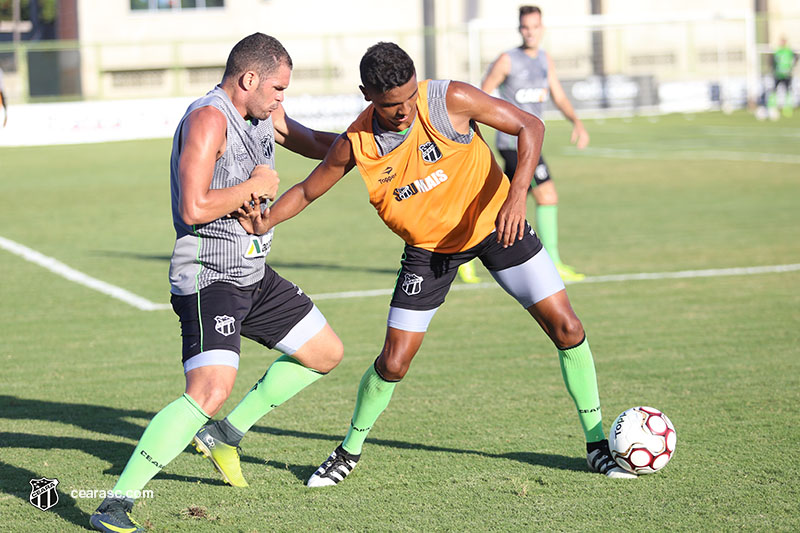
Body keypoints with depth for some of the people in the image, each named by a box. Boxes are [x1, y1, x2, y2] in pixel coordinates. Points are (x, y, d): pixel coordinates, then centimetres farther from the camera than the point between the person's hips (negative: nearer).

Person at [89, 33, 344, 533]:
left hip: (254, 275, 10)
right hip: (208, 279, -10)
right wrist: (255, 186, -14)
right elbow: (194, 209, -27)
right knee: (210, 391, -26)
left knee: (326, 353, 21)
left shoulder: (265, 115, 11)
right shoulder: (208, 118, -18)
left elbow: (318, 144, 30)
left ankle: (226, 434, 29)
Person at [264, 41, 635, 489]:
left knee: (566, 328, -7)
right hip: (429, 246, 1)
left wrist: (517, 194, -32)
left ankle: (597, 443, 10)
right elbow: (307, 191, -1)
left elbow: (529, 126, -19)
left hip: (494, 222, -1)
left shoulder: (449, 100, -25)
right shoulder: (355, 145, -18)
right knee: (393, 363, -5)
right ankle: (350, 451, 21)